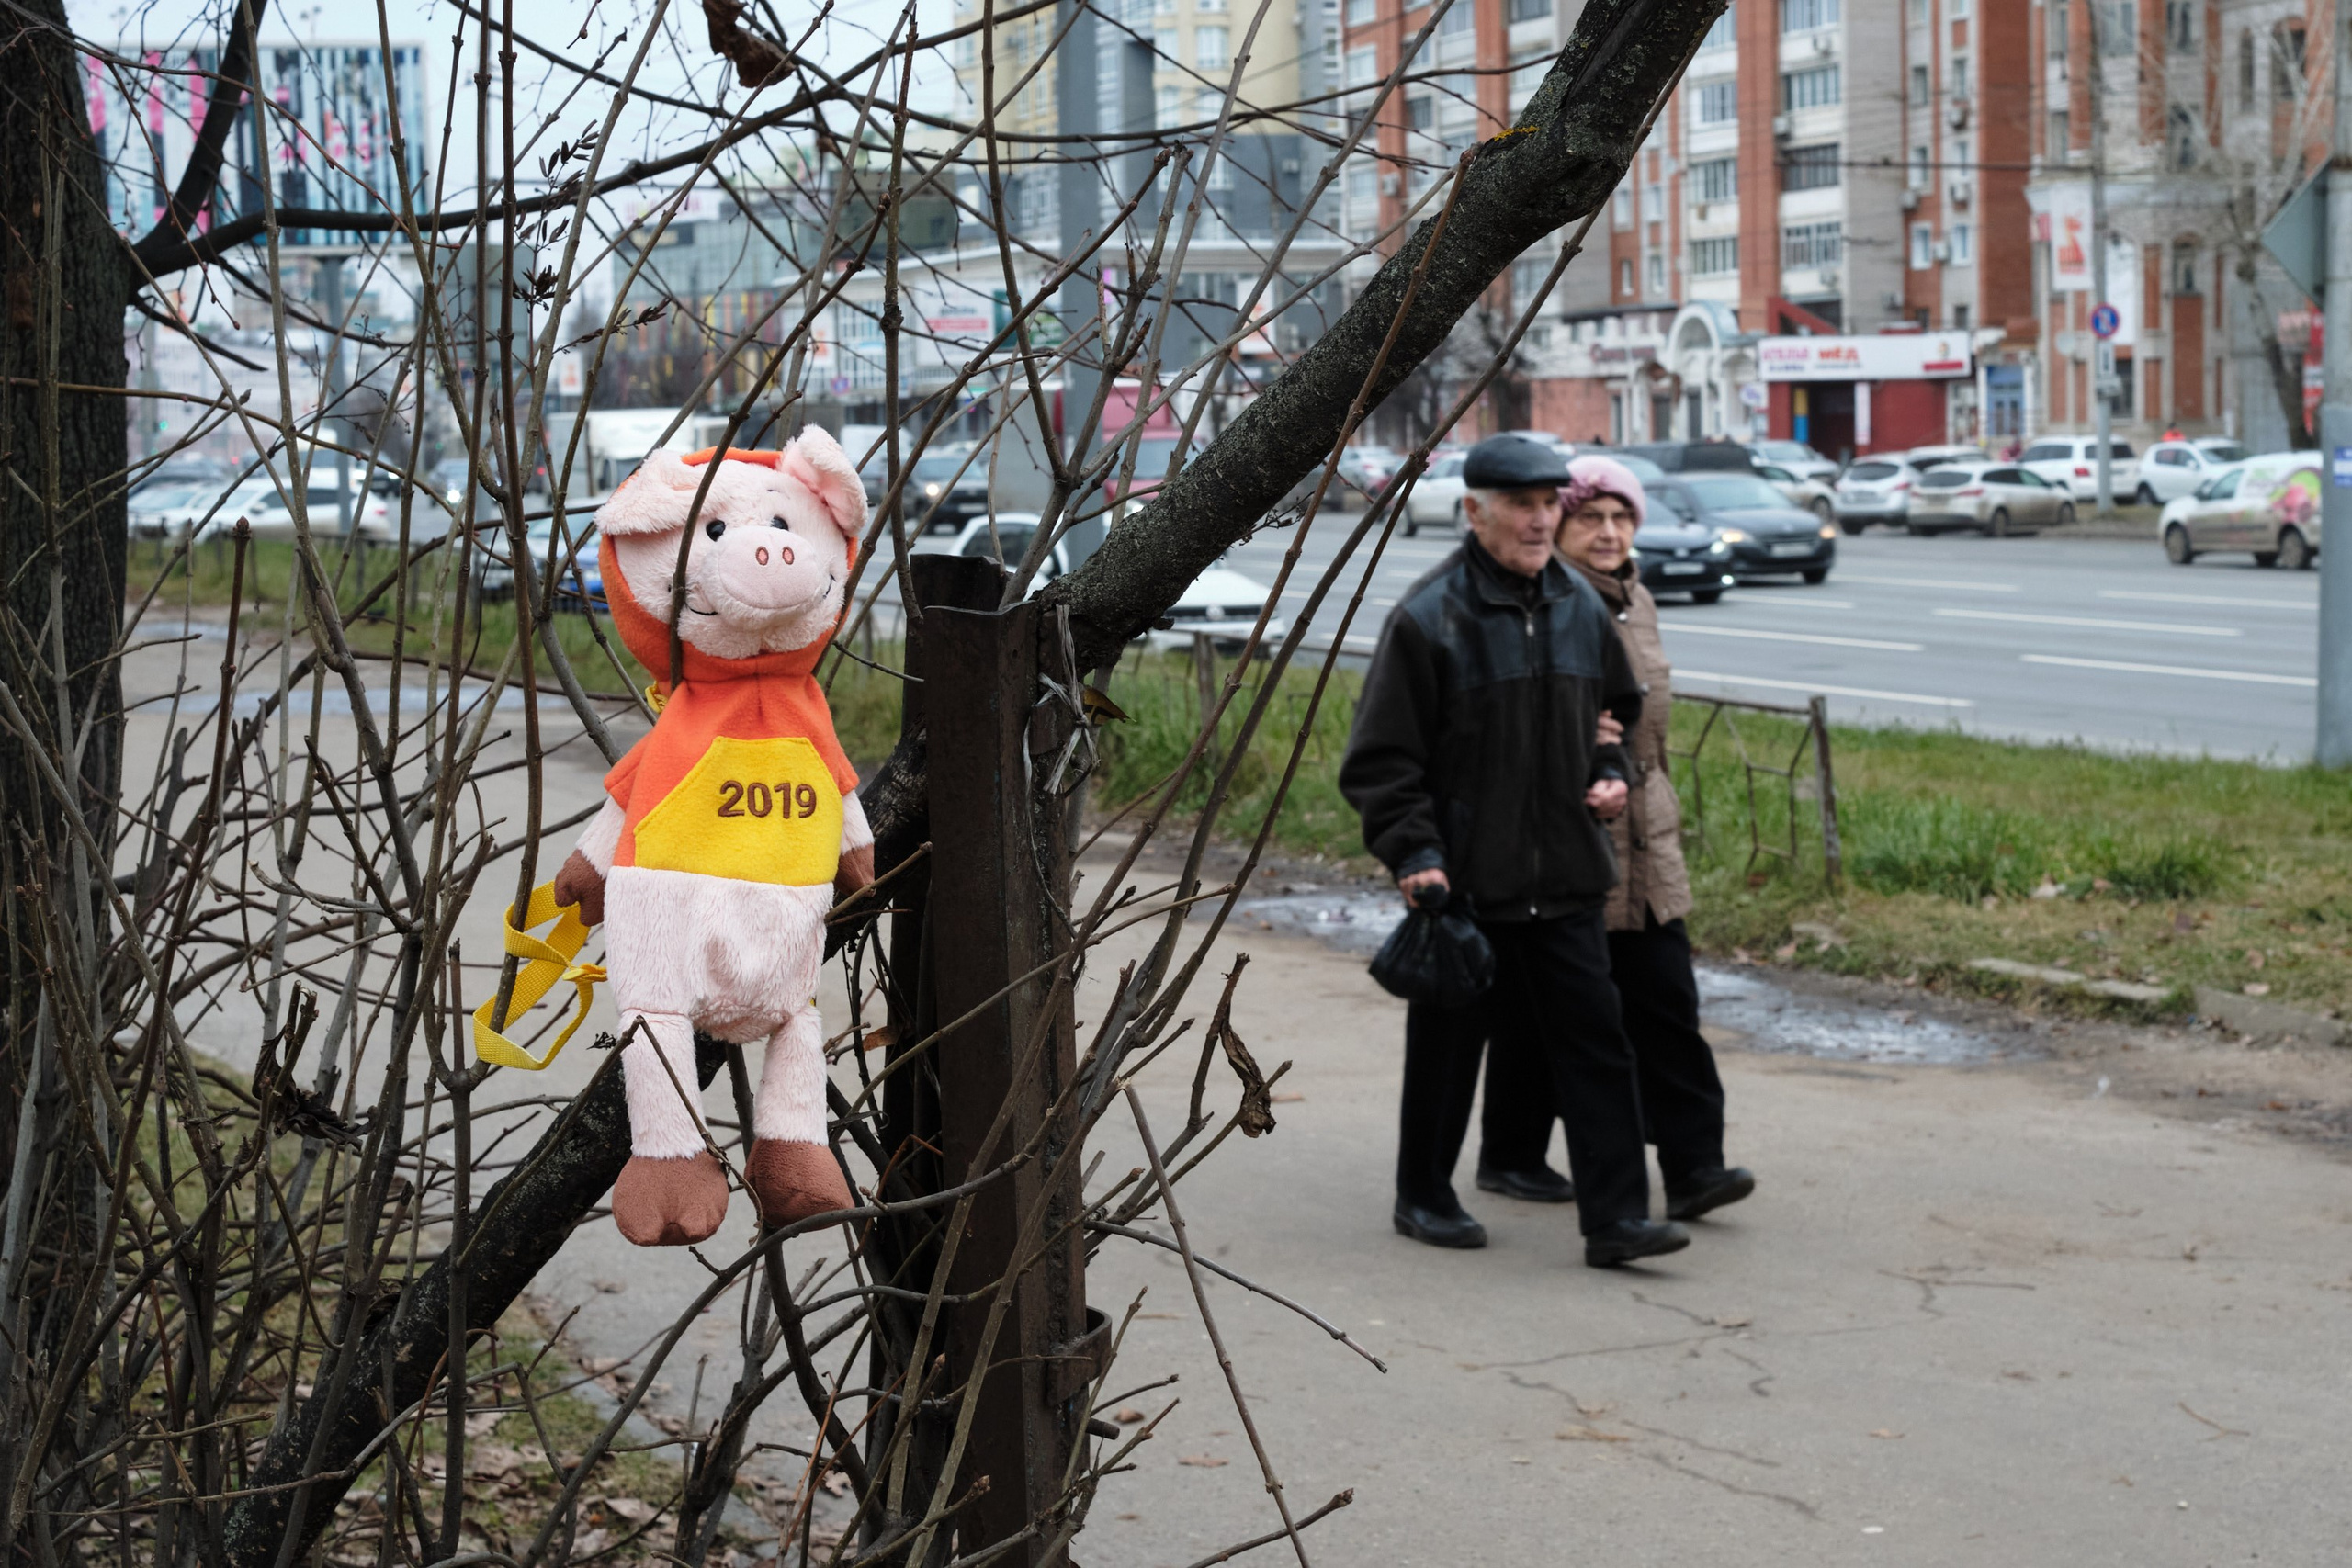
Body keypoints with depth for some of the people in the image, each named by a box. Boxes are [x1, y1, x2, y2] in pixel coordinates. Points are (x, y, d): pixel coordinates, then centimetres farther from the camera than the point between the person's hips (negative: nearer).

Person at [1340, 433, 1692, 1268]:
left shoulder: (1581, 607, 9)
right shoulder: (1428, 617, -10)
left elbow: (1615, 709, 26)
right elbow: (1380, 759, -9)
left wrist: (1610, 773, 6)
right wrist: (1413, 851, -18)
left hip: (1566, 878, 4)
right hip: (1460, 881, -4)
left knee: (1593, 1040, -1)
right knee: (1446, 1043, 9)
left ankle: (1615, 1214, 0)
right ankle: (1424, 1197, 26)